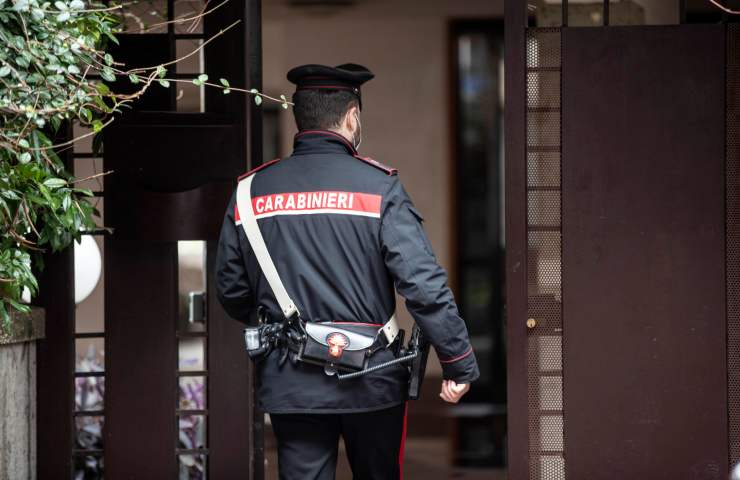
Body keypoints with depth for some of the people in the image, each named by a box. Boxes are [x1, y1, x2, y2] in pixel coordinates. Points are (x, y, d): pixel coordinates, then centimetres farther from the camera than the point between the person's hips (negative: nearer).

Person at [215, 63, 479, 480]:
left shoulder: (250, 191, 1)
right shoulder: (378, 187, -9)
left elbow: (232, 290, 9)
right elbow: (424, 283, -16)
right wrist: (459, 363, -9)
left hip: (289, 383, 2)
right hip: (372, 381, -2)